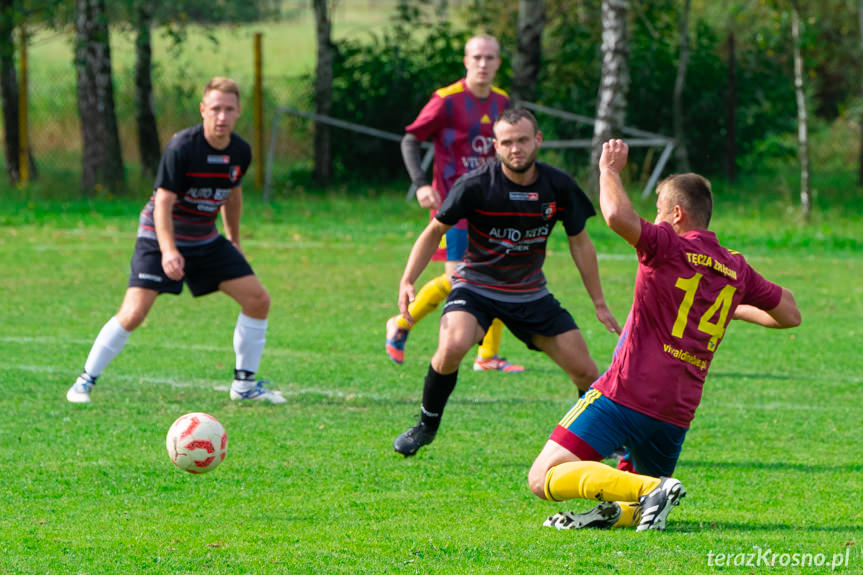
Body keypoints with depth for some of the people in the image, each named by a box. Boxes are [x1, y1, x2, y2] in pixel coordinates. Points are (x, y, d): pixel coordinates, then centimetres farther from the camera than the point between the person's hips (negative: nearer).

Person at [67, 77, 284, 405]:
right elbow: (163, 202, -24)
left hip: (206, 240, 6)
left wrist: (234, 240, 23)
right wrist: (168, 251, -36)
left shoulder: (240, 152, -3)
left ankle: (245, 384, 12)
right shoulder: (181, 148, -23)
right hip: (162, 238, -6)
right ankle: (85, 382, -1)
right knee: (133, 314, -18)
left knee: (258, 300, -2)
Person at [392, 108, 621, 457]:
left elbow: (579, 242, 5)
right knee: (453, 346, -33)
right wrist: (407, 281, -16)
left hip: (531, 294, 3)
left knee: (585, 372, -2)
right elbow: (435, 231, -6)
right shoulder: (475, 185, -19)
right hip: (475, 285, -3)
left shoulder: (558, 186, -10)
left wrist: (599, 303, 8)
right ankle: (426, 425, -8)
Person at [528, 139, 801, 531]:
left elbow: (618, 216, -25)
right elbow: (790, 315, 24)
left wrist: (610, 170, -6)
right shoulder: (736, 270, 13)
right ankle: (622, 512, -10)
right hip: (677, 415, 6)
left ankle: (651, 490, -27)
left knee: (544, 479, -12)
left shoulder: (668, 247, -6)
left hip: (624, 396, -6)